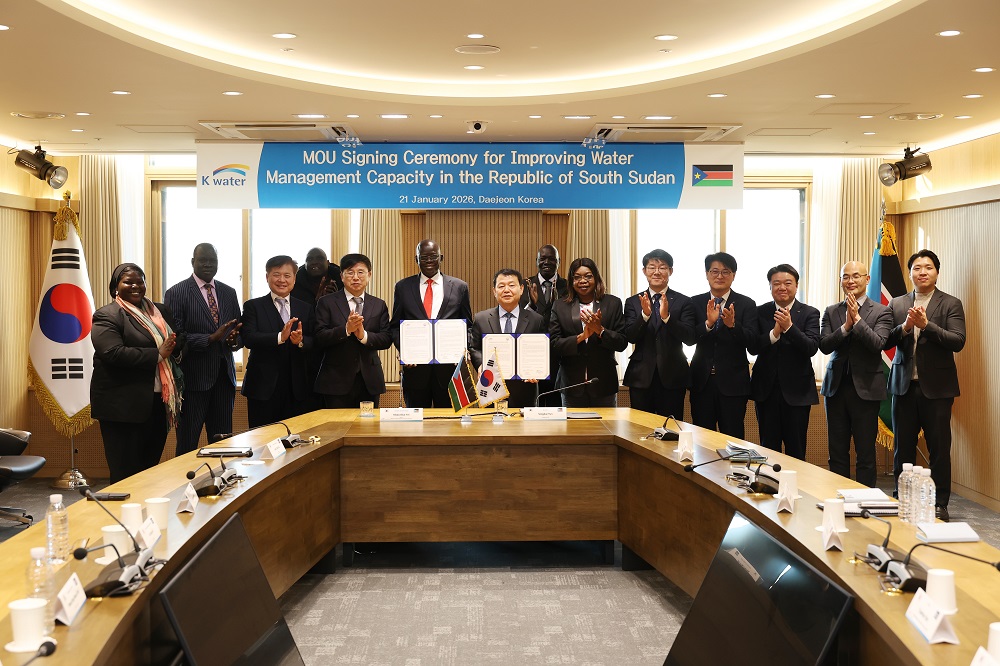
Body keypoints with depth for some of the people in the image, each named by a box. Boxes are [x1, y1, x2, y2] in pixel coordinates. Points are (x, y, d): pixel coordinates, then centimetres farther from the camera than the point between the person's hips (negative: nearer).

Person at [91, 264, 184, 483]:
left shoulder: (160, 311, 15)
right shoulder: (106, 316, -7)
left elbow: (179, 342, 21)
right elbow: (114, 353, -20)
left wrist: (173, 346, -3)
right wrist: (157, 354, -18)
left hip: (158, 402, 7)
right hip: (123, 406, -7)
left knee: (151, 468, 13)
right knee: (125, 473, 0)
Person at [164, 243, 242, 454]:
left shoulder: (229, 293, 12)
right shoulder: (176, 293, -4)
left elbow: (239, 332, 14)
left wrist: (234, 340, -10)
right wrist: (211, 338, -21)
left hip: (224, 376, 5)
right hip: (193, 378, -4)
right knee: (187, 445, 3)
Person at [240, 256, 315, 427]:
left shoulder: (306, 308, 12)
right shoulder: (253, 306, 4)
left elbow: (315, 342, 3)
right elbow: (248, 339, -11)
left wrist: (301, 341, -20)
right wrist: (280, 337, -25)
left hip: (297, 388, 3)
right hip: (264, 386, -2)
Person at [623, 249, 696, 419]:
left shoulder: (683, 302, 3)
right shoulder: (633, 302, 8)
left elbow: (690, 339, -8)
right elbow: (630, 337, -3)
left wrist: (666, 317, -22)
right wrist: (645, 314, -20)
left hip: (672, 378, -1)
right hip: (641, 376, 1)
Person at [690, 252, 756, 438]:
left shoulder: (746, 304, 0)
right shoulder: (695, 303, 5)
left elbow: (750, 339, -12)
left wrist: (732, 325, -31)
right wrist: (708, 323, -24)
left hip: (733, 381, -2)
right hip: (702, 380, 2)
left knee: (733, 438, 2)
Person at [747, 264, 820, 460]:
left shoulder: (810, 313, 0)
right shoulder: (760, 312, 5)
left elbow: (812, 348, -13)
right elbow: (753, 347, -6)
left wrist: (789, 327, -24)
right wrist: (774, 333, -21)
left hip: (797, 390, -1)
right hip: (766, 388, 1)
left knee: (796, 451, 5)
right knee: (768, 448, 8)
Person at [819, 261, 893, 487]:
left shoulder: (881, 312, 0)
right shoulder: (831, 312, 8)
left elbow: (878, 344, -15)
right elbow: (824, 345, -4)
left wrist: (857, 319, -17)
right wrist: (846, 325, -15)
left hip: (866, 389, -3)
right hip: (836, 386, 3)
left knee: (866, 454, 2)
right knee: (837, 453, 9)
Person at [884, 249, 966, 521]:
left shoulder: (951, 304, 0)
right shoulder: (896, 305, 9)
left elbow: (957, 341, -12)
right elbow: (885, 342, 2)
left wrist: (926, 325, -22)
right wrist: (905, 327, -16)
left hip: (936, 387, -3)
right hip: (904, 386, 3)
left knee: (939, 449, 1)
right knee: (903, 448, 9)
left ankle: (939, 504, 10)